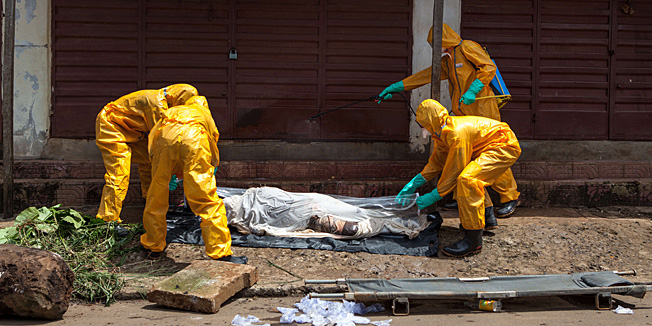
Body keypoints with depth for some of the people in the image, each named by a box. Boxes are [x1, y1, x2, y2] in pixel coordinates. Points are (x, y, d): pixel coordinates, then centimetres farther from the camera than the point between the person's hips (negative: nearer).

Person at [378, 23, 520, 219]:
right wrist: (395, 87, 25)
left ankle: (510, 197, 0)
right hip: (462, 115, 8)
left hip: (482, 110, -8)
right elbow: (425, 76, 26)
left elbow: (489, 67, -11)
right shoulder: (446, 61, 22)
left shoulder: (467, 48, -3)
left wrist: (472, 90, -21)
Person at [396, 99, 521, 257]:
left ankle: (473, 239, -22)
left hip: (505, 147, -11)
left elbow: (454, 170, -21)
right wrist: (415, 182, 8)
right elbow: (437, 161, 15)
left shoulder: (457, 134, -26)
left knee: (467, 179, -26)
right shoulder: (444, 130, 6)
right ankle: (486, 216, 35)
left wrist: (433, 197, -14)